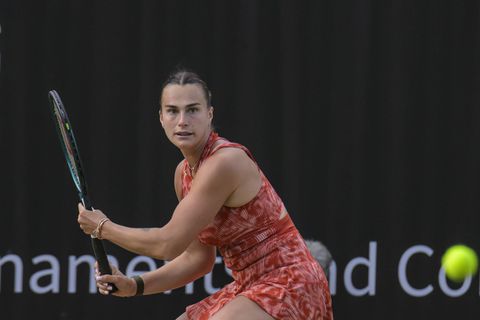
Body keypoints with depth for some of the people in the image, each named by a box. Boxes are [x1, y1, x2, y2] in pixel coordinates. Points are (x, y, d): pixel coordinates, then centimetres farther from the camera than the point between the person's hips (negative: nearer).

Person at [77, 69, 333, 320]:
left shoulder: (225, 162, -20)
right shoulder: (184, 173, 7)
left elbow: (168, 244, -18)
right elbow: (197, 258, 16)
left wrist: (103, 228, -4)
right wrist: (135, 286, 6)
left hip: (287, 286, -10)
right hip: (248, 288, 10)